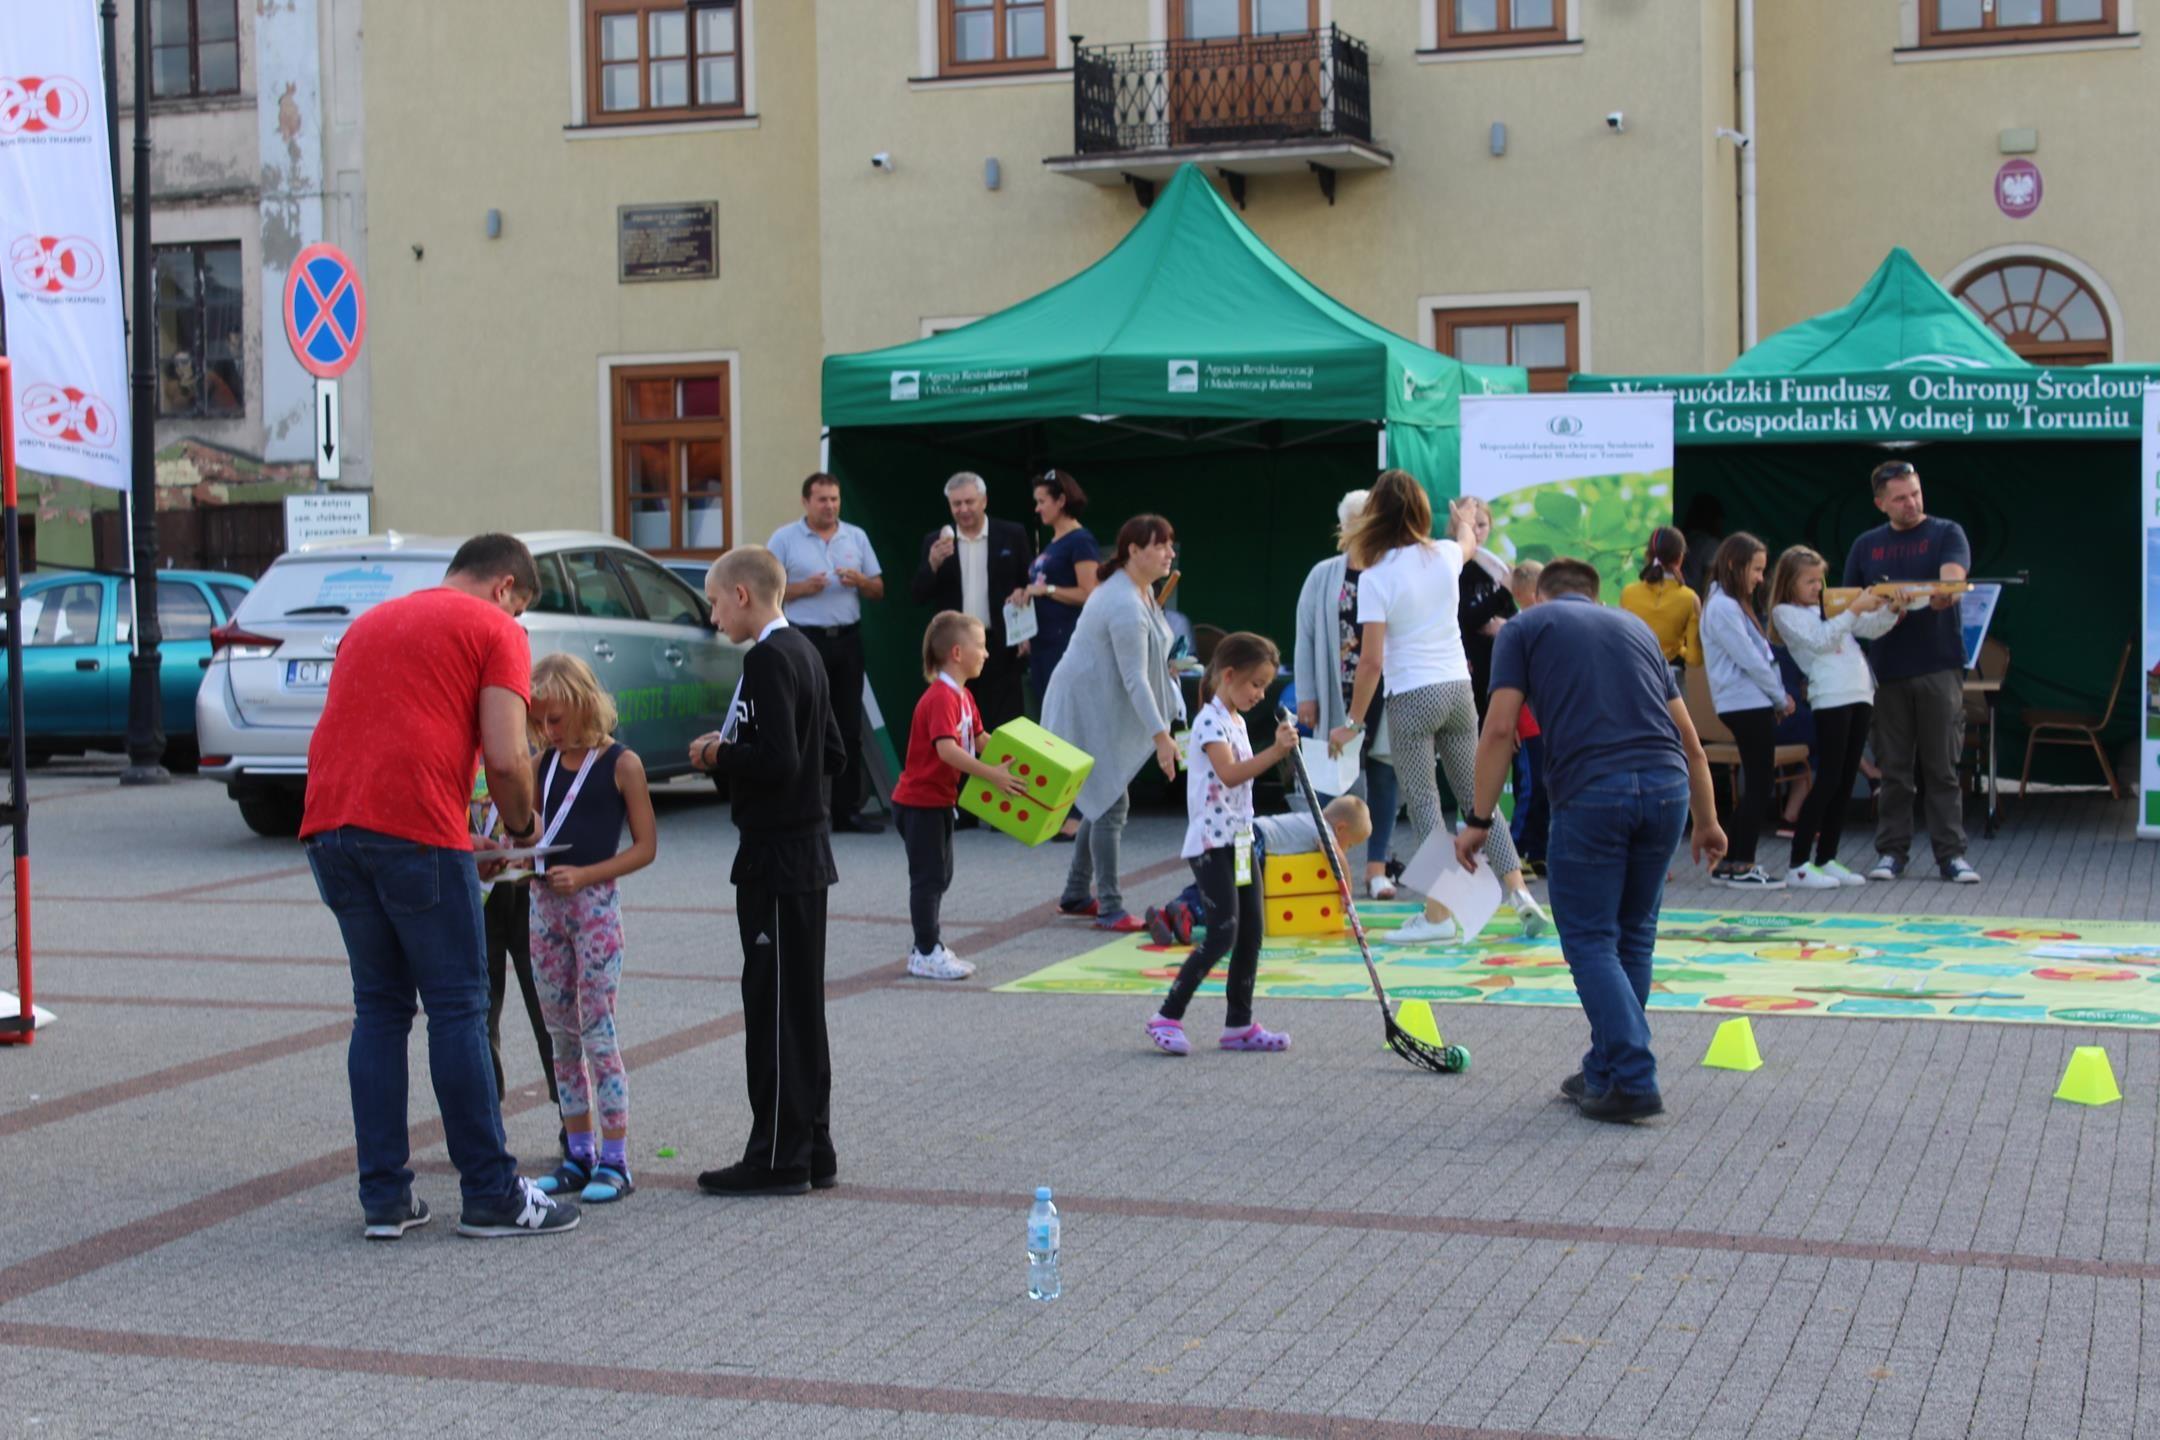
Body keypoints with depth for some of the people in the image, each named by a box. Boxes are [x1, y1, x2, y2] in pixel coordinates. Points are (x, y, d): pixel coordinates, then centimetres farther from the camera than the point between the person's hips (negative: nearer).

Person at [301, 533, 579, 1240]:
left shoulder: (370, 621, 27)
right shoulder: (495, 631, 5)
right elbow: (505, 759, -7)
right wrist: (522, 826, 12)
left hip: (330, 825, 6)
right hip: (416, 831, -6)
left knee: (379, 1007, 14)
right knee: (458, 1009, 1)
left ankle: (384, 1198, 13)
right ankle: (490, 1194, 6)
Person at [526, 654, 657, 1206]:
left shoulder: (621, 763, -5)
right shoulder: (543, 765, 11)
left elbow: (645, 846, -6)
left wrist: (584, 875, -17)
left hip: (595, 906, -6)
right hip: (544, 906, 6)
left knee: (597, 1033, -7)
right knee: (562, 1037, 9)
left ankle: (615, 1160, -2)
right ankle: (579, 1156, 17)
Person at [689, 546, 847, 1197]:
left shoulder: (767, 660, -16)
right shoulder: (804, 652, 13)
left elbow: (777, 760, -26)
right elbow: (833, 752, 18)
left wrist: (718, 755, -10)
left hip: (776, 857, -10)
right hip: (807, 851, 10)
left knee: (773, 1004, -4)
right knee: (800, 1006, 14)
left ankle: (778, 1159, 1)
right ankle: (812, 1150, 20)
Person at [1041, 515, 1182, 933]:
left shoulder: (1142, 590, 7)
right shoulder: (1125, 605, -26)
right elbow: (1134, 678, -28)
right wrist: (1161, 735, -29)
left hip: (1105, 708, 11)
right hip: (1086, 710, -11)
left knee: (1106, 801, 15)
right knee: (1112, 804, -9)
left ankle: (1076, 896, 25)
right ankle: (1110, 909, -5)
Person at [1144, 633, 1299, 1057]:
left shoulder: (1236, 721, 16)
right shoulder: (1211, 721, -14)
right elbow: (1229, 773, -28)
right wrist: (1275, 752, -33)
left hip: (1238, 841, 10)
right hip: (1211, 844, -10)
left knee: (1250, 933, 7)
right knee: (1222, 935, -13)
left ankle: (1239, 1024, 14)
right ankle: (1167, 1017, -5)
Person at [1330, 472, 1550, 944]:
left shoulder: (1375, 576, -12)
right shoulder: (1444, 555, 3)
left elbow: (1372, 661, -13)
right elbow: (1468, 542, 32)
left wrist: (1353, 723, -4)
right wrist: (1464, 519, 55)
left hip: (1411, 698, -5)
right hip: (1458, 688, 5)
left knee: (1424, 804, 0)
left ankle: (1438, 915, 1)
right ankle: (1518, 892, 10)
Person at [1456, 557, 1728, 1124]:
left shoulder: (1525, 627, 14)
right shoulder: (1634, 626, 26)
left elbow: (1499, 729, 1)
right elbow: (1688, 737, 27)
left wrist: (1478, 819, 4)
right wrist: (1707, 821, 36)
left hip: (1590, 792, -4)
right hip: (1667, 785, 4)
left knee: (1591, 940, 5)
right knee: (1634, 936, 19)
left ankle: (1632, 1080, -5)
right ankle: (1607, 1071, 25)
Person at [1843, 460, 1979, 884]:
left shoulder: (1947, 534, 4)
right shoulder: (1866, 546, 13)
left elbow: (1953, 575, -15)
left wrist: (1944, 592, -38)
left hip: (1939, 667, -2)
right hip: (1887, 670, 2)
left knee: (1942, 767, -1)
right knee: (1893, 769, 5)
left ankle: (1952, 854, 3)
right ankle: (1891, 851, 12)